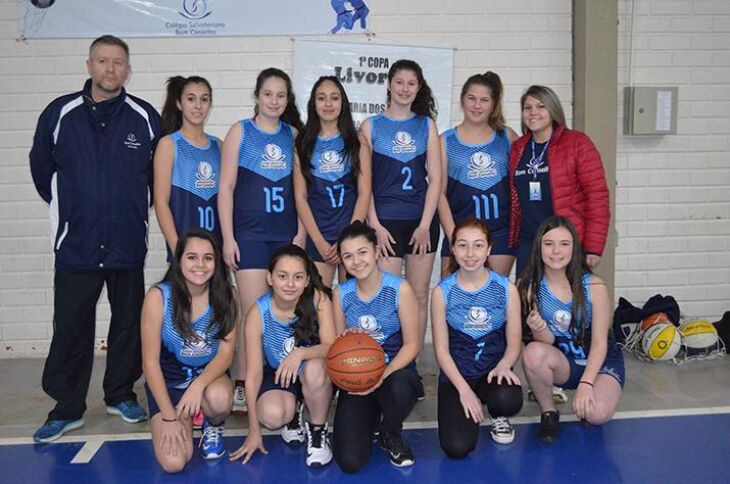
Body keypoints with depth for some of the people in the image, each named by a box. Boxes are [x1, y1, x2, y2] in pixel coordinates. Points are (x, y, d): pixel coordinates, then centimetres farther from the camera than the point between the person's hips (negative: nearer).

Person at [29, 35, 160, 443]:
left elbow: (158, 175, 12)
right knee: (70, 328, 4)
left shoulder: (145, 117, 0)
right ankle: (68, 408, 18)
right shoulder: (59, 114, 0)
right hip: (75, 245, 0)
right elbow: (42, 170, 12)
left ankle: (121, 394, 28)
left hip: (128, 245, 1)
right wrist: (69, 209, 15)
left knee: (129, 323, 11)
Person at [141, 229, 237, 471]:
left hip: (210, 374, 1)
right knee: (173, 462, -19)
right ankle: (186, 419, 16)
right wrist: (169, 417, -18)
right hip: (169, 380, -1)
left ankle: (213, 425, 2)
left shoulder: (226, 295, -12)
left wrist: (198, 385, -30)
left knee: (218, 398, -36)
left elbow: (226, 353, -11)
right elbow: (150, 362, -13)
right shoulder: (159, 296, -17)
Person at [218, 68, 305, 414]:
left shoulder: (293, 134, 10)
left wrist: (301, 232, 4)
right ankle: (243, 386, 7)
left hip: (285, 233, 3)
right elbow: (226, 187, -2)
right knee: (254, 312, -6)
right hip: (249, 233, -3)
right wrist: (228, 238, -7)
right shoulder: (240, 132, 1)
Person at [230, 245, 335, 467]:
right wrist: (254, 431, -10)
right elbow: (253, 374, -13)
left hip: (316, 375, 0)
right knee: (272, 416, -30)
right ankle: (294, 412, 9)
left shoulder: (319, 299, -19)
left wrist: (301, 353, -44)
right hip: (277, 374, 1)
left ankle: (318, 430, -6)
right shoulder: (258, 313, -17)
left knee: (314, 369, -36)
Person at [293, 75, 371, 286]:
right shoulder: (303, 144, 6)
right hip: (317, 236, 0)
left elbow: (364, 193, 1)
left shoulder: (356, 143, 6)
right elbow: (300, 197, 3)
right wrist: (320, 242, -6)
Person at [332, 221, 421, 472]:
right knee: (349, 463, -15)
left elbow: (412, 344, -10)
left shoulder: (400, 289, -11)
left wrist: (382, 375, -24)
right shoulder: (341, 293, -2)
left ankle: (392, 435, -3)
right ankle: (371, 418, 22)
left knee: (398, 388, -41)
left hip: (395, 370, -1)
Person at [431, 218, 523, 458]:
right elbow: (441, 348, -5)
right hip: (456, 374, 0)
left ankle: (499, 417, 6)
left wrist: (503, 366, -23)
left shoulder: (506, 289, -5)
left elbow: (514, 342, -1)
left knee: (509, 401, -35)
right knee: (457, 448, -19)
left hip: (494, 369, 1)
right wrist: (463, 389, -15)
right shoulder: (442, 292, -7)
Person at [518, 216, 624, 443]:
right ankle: (549, 413, -7)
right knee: (533, 352, -33)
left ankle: (586, 396, 10)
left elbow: (600, 343, -13)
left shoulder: (594, 286, -18)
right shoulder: (529, 287, -13)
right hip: (562, 363, 1)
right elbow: (548, 341, -12)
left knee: (596, 413, -29)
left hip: (600, 362, -1)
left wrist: (585, 384, -23)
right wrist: (539, 330, -36)